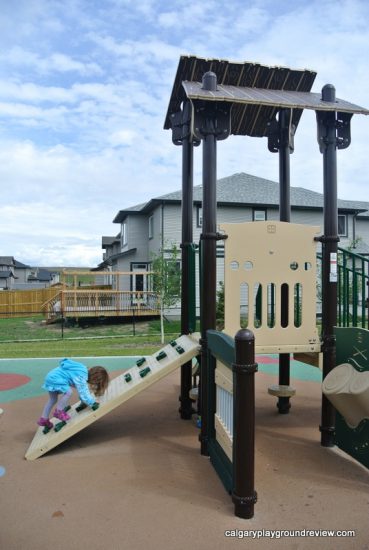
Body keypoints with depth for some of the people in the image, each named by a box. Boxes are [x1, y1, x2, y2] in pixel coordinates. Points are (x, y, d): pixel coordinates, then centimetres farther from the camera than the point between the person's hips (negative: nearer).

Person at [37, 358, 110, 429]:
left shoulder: (84, 371, 8)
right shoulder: (81, 377, -23)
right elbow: (83, 393, -22)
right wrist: (92, 403, -13)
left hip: (51, 376, 10)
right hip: (54, 379, -10)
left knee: (53, 400, 20)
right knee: (68, 391, -24)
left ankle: (43, 419, 31)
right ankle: (58, 411, -7)